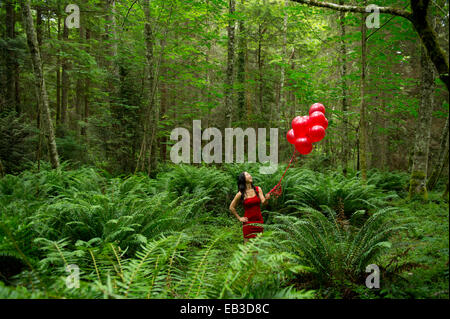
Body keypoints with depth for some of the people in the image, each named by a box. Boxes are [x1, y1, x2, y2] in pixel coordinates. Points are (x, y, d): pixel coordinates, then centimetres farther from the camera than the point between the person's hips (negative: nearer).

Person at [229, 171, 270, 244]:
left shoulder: (258, 189, 2)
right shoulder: (240, 194, -6)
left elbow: (264, 203, -5)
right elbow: (231, 207, 4)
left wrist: (266, 199, -27)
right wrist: (239, 218, 0)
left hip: (259, 221, 3)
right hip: (248, 222, -3)